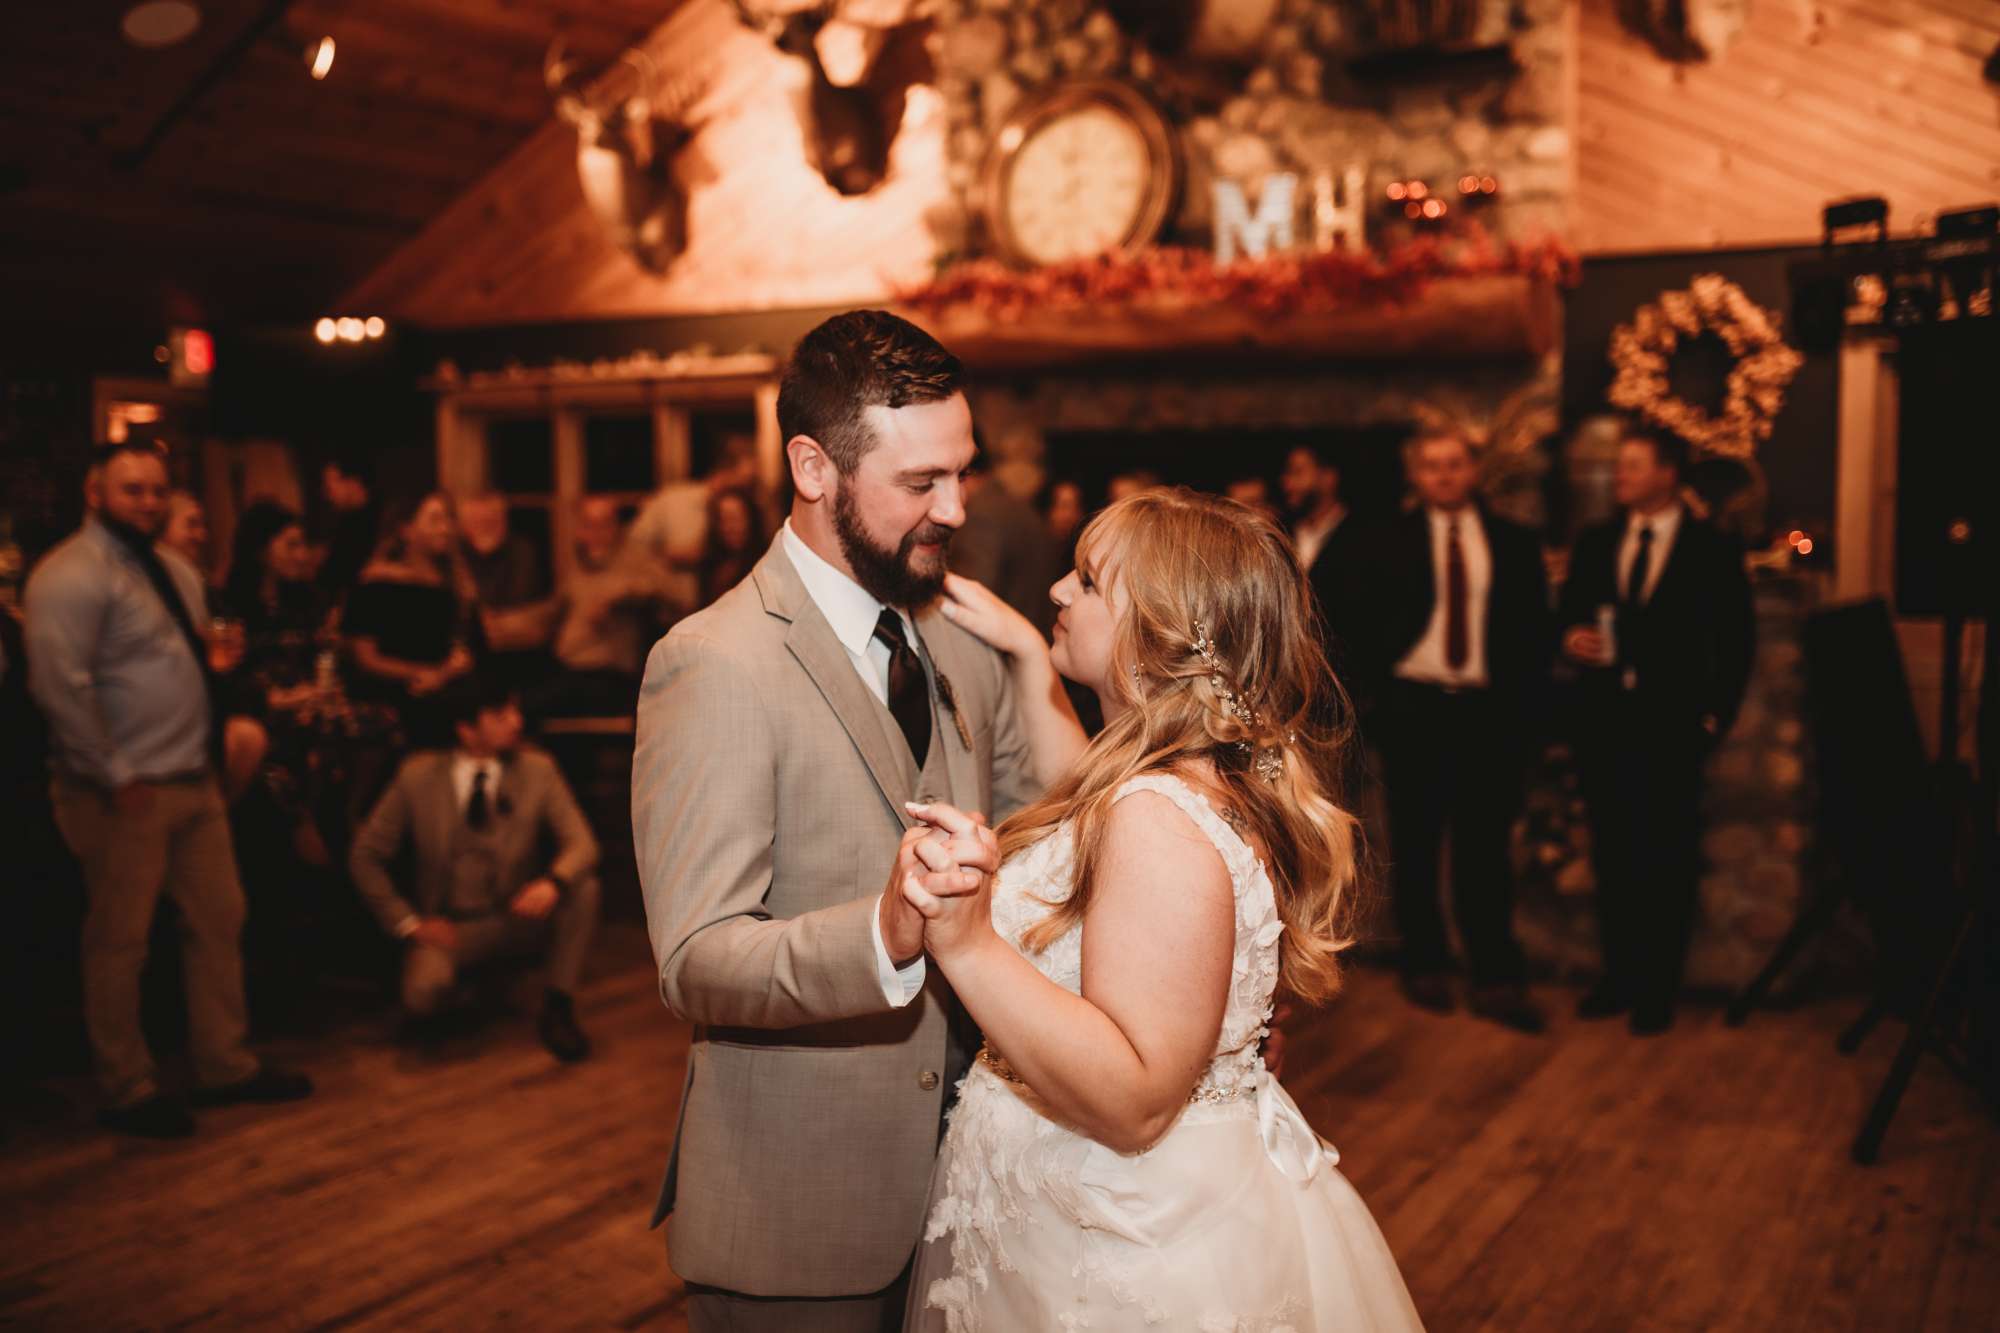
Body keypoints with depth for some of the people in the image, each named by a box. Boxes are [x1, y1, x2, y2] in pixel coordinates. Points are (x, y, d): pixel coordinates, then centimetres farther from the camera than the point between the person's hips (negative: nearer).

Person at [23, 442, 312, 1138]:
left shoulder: (173, 572, 15)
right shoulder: (72, 576, -13)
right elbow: (60, 686, -20)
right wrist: (116, 777, -19)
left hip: (195, 782, 9)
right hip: (127, 793, -9)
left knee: (219, 922, 13)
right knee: (119, 943, 3)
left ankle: (225, 1066, 25)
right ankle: (128, 1091, 15)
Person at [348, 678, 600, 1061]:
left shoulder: (537, 768, -5)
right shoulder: (418, 775, -6)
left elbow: (581, 844, -12)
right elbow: (365, 857, 0)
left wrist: (553, 883, -34)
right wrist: (408, 923, -10)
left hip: (518, 919, 1)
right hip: (447, 926, -1)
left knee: (583, 887, -28)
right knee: (423, 999, -33)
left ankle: (558, 1008, -12)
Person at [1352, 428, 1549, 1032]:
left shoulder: (1513, 542, 7)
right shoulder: (1390, 542, 3)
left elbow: (1534, 627, 8)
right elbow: (1366, 625, 4)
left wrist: (1525, 704, 0)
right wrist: (1383, 686, -5)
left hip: (1489, 711, 0)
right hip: (1413, 709, 0)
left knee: (1484, 845, 1)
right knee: (1415, 844, 7)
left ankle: (1497, 980, 4)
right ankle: (1425, 967, 19)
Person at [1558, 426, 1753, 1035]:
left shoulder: (1713, 549, -1)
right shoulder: (1595, 542, 9)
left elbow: (1735, 641, 0)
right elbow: (1570, 613, 15)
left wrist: (1716, 716, -5)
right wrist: (1573, 639, -8)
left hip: (1672, 727, -3)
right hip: (1604, 721, 4)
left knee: (1667, 861, 3)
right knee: (1612, 855, 9)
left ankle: (1658, 987, 13)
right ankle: (1619, 977, 20)